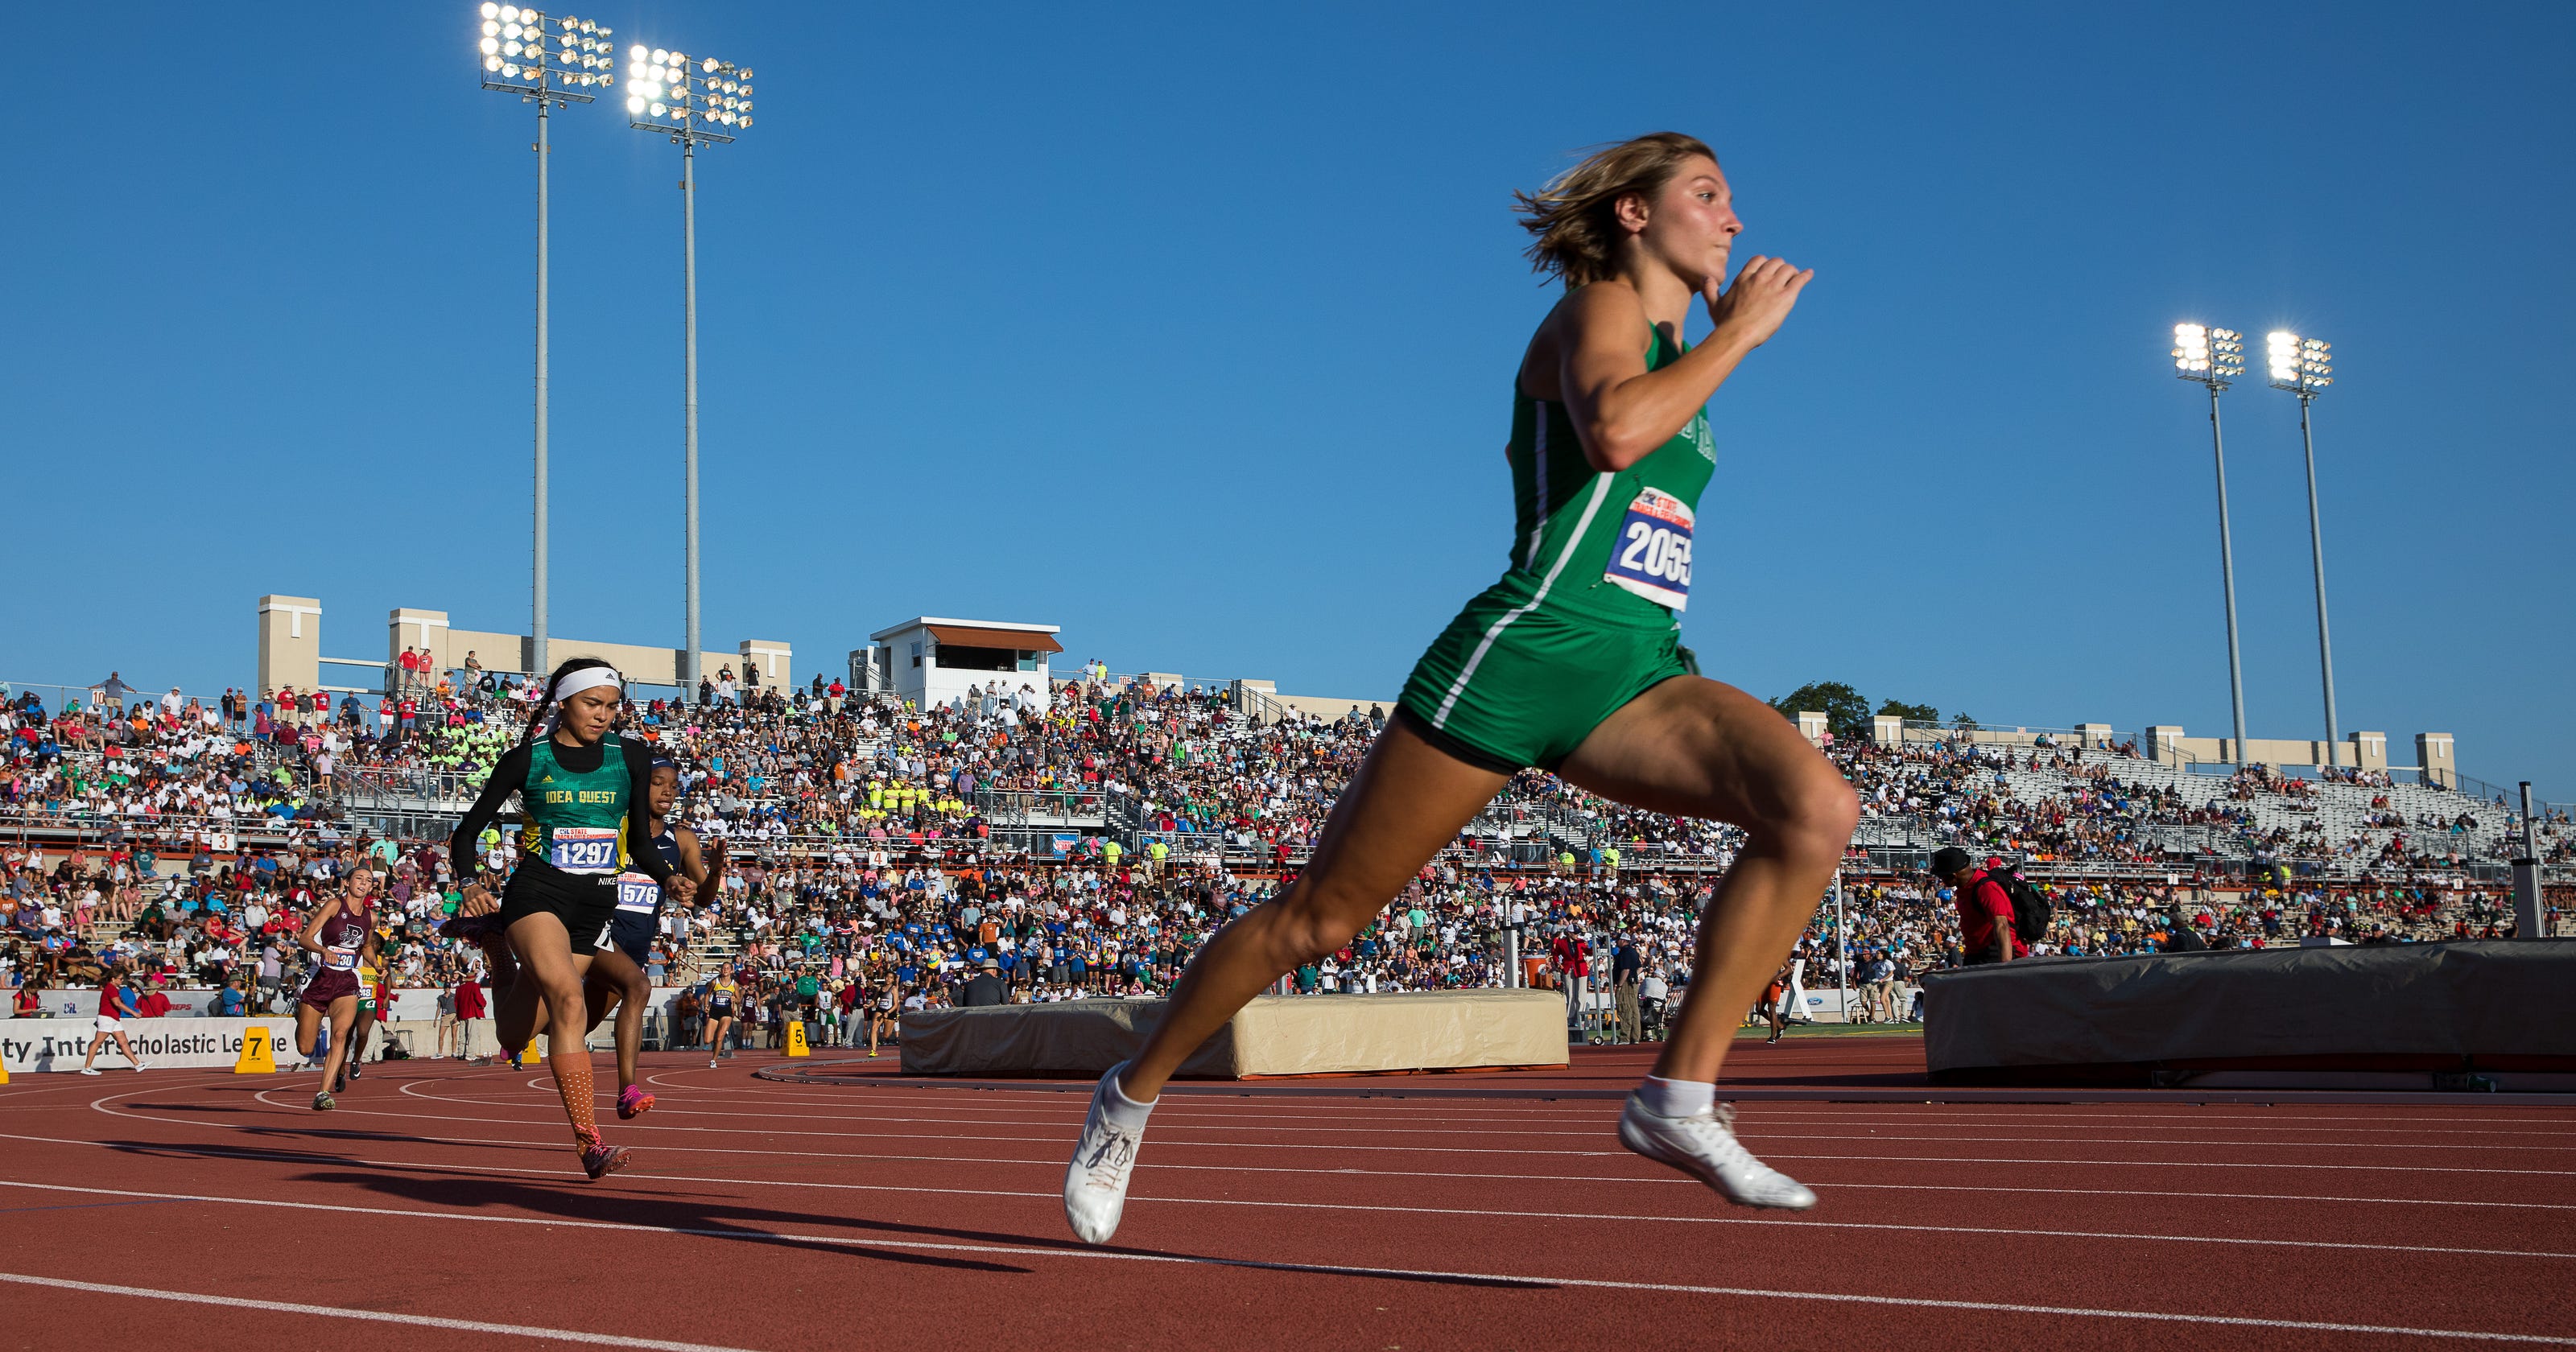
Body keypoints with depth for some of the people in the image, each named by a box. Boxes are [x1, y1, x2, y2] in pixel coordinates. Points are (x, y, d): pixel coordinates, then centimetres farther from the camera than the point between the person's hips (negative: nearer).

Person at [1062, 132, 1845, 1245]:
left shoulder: (1678, 354, 20)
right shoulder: (1599, 310, -5)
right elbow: (1613, 432, -29)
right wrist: (1739, 334, -17)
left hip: (1635, 678, 8)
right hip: (1519, 654, -7)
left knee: (1819, 807, -20)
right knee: (1318, 918, 2)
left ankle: (1681, 1096, -16)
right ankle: (1133, 1093, 24)